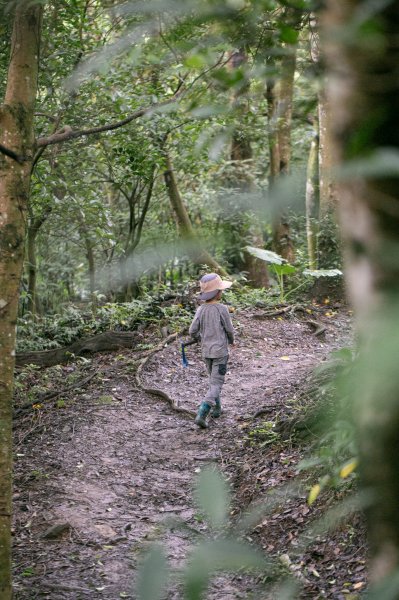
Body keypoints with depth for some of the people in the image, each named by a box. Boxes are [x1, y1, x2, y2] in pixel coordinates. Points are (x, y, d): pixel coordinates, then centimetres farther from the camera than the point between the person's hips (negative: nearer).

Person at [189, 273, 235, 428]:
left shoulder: (201, 310, -4)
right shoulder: (222, 309, -15)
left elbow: (192, 332, -4)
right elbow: (229, 330, -8)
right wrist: (231, 340, 14)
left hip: (206, 351, 5)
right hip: (220, 351, -5)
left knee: (213, 379, 23)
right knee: (216, 384, -4)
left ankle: (217, 408, 34)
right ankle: (201, 414, -18)